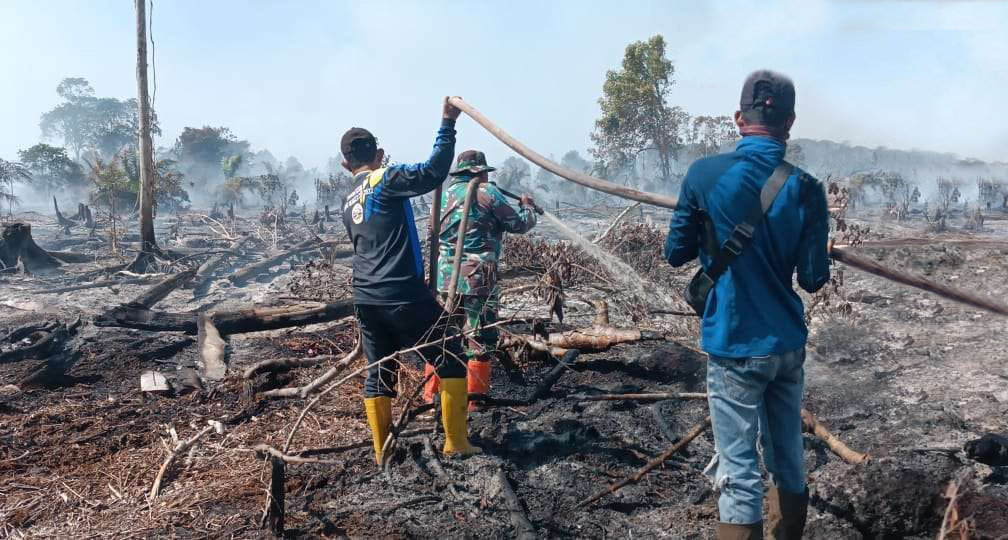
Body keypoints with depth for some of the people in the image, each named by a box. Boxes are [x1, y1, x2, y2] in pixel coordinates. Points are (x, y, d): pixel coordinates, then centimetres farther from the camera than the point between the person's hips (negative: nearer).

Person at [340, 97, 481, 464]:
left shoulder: (348, 205, 16)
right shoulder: (387, 180, -6)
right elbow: (433, 172, -20)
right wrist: (447, 124, -15)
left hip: (365, 299, 7)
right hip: (404, 296, -7)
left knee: (378, 374, 14)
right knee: (452, 362, 5)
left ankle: (382, 453, 18)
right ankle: (456, 444, 7)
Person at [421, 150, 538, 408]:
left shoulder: (444, 195, 13)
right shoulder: (487, 193, -5)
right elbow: (520, 224, 1)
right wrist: (528, 206, 21)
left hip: (445, 277, 7)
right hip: (477, 278, -6)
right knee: (481, 341, 2)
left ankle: (430, 394, 23)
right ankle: (474, 401, 5)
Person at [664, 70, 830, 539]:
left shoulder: (705, 174, -11)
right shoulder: (806, 187, -5)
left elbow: (676, 253, -3)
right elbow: (814, 279, -3)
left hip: (735, 346, -4)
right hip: (788, 345, 4)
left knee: (739, 473, 3)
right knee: (789, 461, 19)